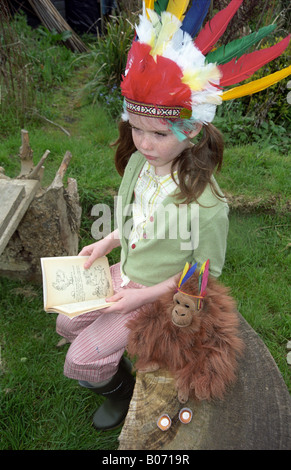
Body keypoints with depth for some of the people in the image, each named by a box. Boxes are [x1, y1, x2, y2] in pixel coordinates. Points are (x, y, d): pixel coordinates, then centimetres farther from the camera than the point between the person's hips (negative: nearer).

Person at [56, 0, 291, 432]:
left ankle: (122, 387, 29)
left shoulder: (206, 204, -32)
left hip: (162, 295, -6)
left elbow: (205, 272, -18)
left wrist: (145, 296, -20)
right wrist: (107, 243, -5)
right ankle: (111, 358, 44)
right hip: (126, 275, 7)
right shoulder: (138, 161, -12)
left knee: (79, 363, -5)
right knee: (68, 324, 17)